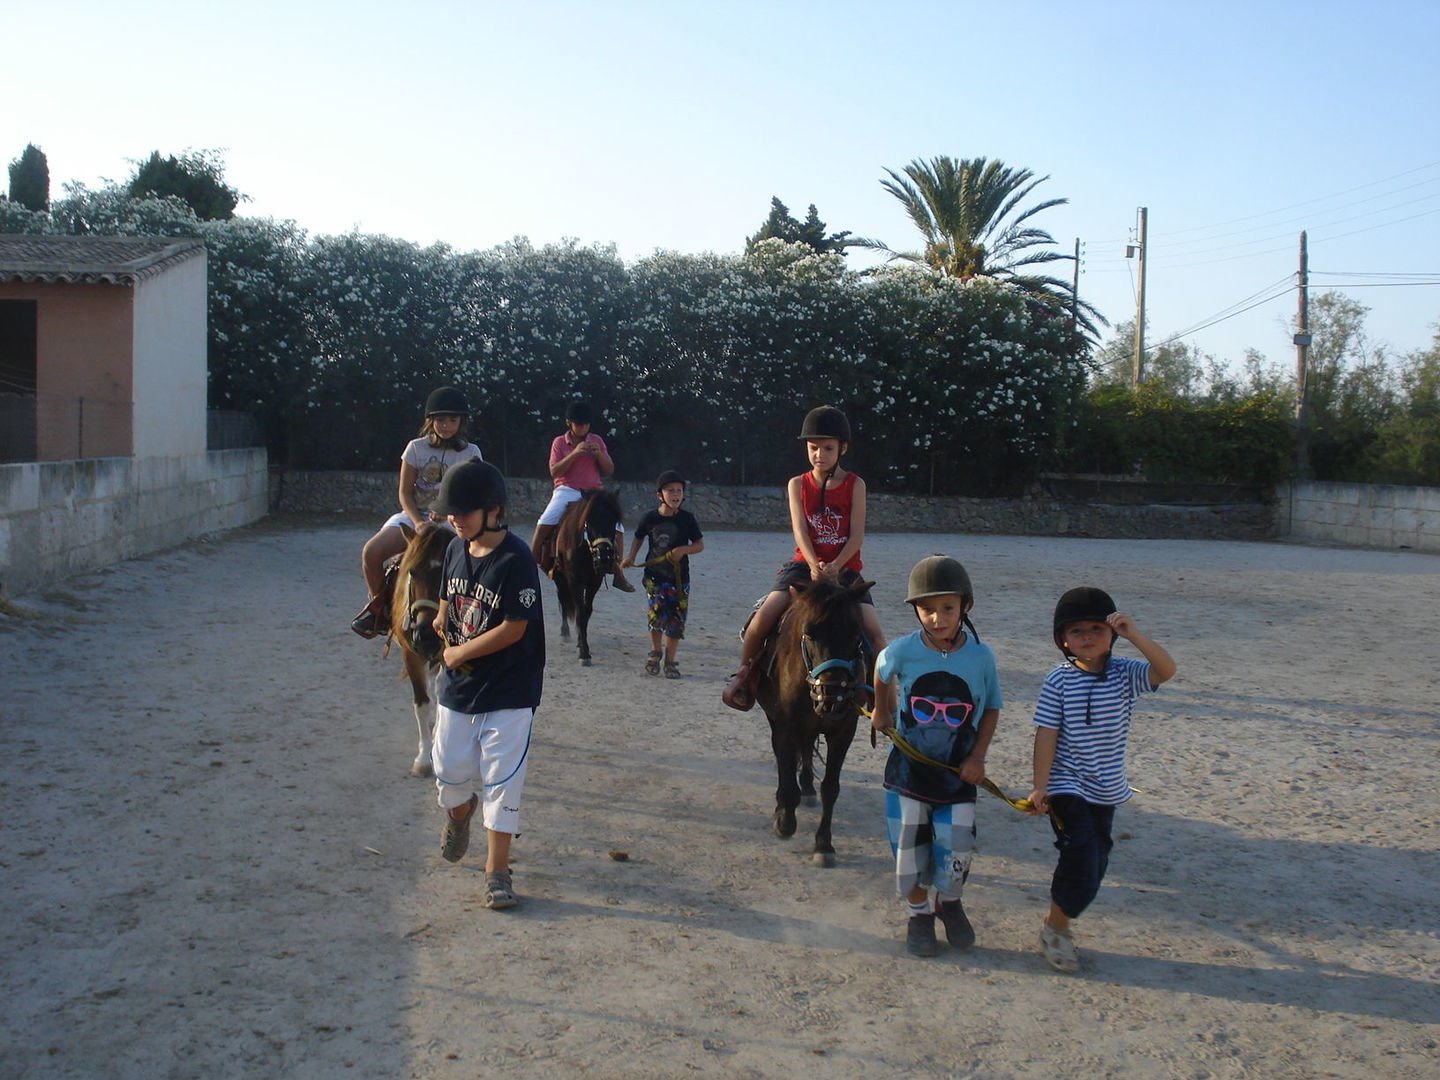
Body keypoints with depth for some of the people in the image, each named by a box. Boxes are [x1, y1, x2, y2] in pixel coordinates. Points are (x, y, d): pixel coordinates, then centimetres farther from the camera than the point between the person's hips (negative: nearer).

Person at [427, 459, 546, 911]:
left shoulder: (516, 560, -20)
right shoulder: (456, 550, 2)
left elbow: (514, 629, -21)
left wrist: (460, 652, -12)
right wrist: (442, 626, -1)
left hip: (508, 692, -6)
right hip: (456, 687, 6)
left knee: (501, 781, -1)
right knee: (451, 772, 16)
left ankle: (497, 870, 10)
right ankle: (459, 816, 49)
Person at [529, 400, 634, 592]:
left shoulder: (597, 441, 8)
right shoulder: (560, 442, 3)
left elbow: (609, 471, 8)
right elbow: (554, 471, -7)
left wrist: (599, 454, -12)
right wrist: (575, 453, -17)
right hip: (567, 490, -2)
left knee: (617, 527, -11)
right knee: (545, 522, -27)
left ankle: (618, 574, 0)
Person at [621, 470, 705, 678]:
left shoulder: (687, 519, -3)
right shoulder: (650, 518, -1)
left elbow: (700, 544, 3)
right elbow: (638, 538, 16)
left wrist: (684, 549, -15)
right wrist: (631, 556, 2)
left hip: (679, 578, 1)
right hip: (654, 576, -1)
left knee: (676, 621, 2)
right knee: (656, 613, -14)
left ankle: (670, 661, 18)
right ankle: (655, 651, 13)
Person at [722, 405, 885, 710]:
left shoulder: (855, 485, 2)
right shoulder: (797, 485, 5)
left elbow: (857, 535, -6)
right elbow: (800, 530, -7)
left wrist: (835, 566, -22)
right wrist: (814, 565, -24)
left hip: (845, 567, 0)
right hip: (805, 563, 0)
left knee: (873, 630, -15)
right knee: (764, 616, -20)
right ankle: (744, 672, 3)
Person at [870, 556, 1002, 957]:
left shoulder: (981, 656, -13)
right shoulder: (902, 651, -14)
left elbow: (991, 709, 0)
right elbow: (881, 673, 10)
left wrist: (977, 757, -7)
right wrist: (882, 713, 14)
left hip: (957, 774, 0)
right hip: (908, 769, 0)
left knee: (957, 851, 3)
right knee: (909, 848, 9)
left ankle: (949, 902, 34)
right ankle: (919, 913, 33)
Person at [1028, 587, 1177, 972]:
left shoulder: (1124, 673, -3)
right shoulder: (1058, 680, -11)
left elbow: (1166, 670, -20)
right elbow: (1047, 735, -12)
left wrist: (1134, 635, -31)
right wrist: (1040, 786, -15)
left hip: (1106, 789, 5)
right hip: (1067, 788, -5)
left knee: (1096, 864, 13)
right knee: (1082, 858, -13)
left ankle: (1059, 921, 34)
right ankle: (1054, 929, 8)